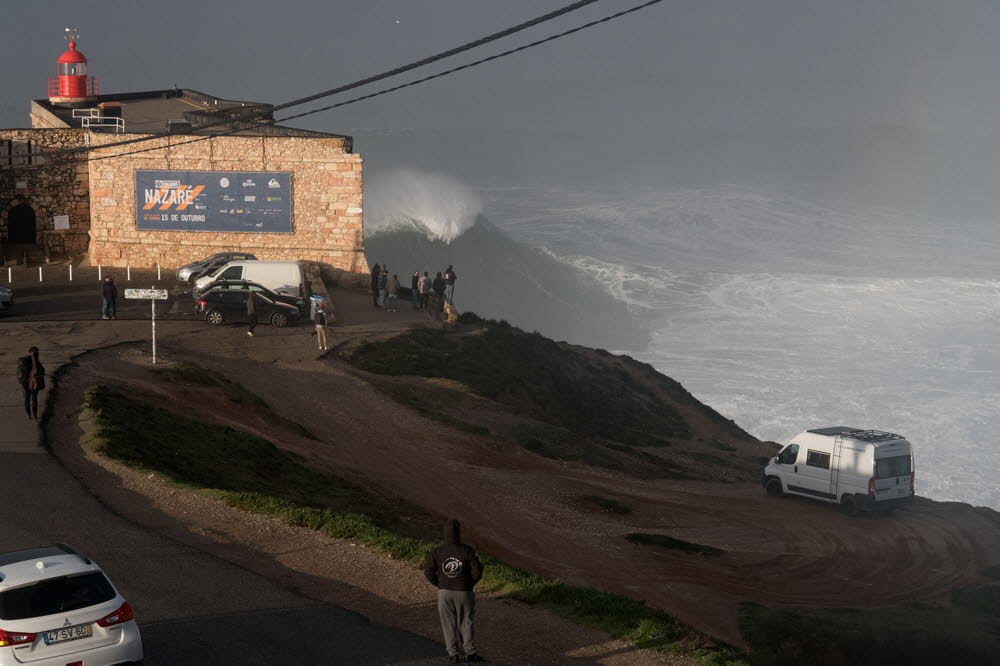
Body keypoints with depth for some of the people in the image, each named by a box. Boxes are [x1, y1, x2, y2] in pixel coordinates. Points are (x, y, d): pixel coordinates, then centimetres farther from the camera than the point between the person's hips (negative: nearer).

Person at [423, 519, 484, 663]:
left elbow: (428, 572, -8)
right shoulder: (467, 551, -15)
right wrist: (469, 584, 6)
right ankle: (469, 652, 11)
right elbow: (477, 571, -13)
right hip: (464, 592, -1)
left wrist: (440, 584, 7)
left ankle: (453, 653, 14)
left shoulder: (436, 552, -10)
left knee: (449, 623, 12)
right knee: (466, 621, 13)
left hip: (444, 592, 1)